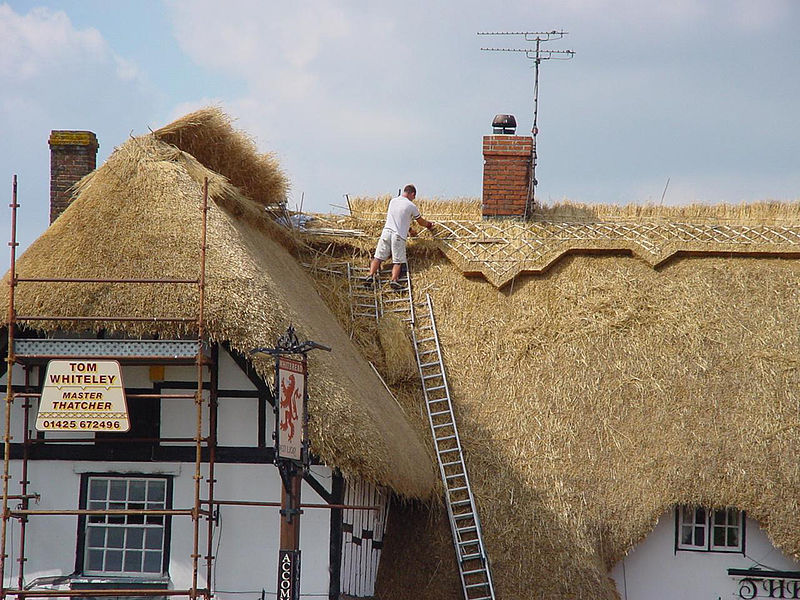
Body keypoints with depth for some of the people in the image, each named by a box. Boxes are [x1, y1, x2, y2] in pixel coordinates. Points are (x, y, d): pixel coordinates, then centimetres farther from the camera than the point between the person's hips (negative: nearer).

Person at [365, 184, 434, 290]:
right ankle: (394, 279, -22)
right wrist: (429, 224, 36)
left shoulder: (393, 201, 15)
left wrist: (409, 229, 39)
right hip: (398, 236, -4)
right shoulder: (411, 206, 0)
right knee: (398, 261, -2)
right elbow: (421, 222, 14)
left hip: (386, 232, 4)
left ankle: (371, 275, -14)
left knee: (378, 257, 4)